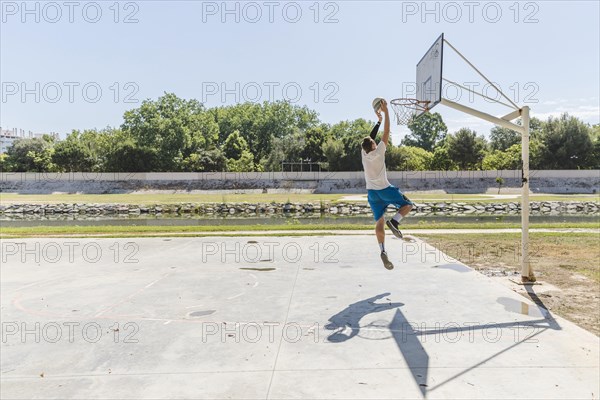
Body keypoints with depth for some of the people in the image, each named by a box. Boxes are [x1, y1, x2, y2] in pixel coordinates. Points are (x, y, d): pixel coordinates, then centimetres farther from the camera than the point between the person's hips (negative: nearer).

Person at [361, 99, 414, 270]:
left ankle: (383, 251, -12)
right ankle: (394, 222, -13)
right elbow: (386, 133, -11)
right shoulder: (378, 152, -12)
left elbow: (370, 137, 15)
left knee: (379, 222, 2)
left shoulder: (364, 153, 0)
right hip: (384, 189, -5)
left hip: (372, 192, 5)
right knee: (408, 204, 14)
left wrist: (378, 120, 20)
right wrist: (386, 112, -6)